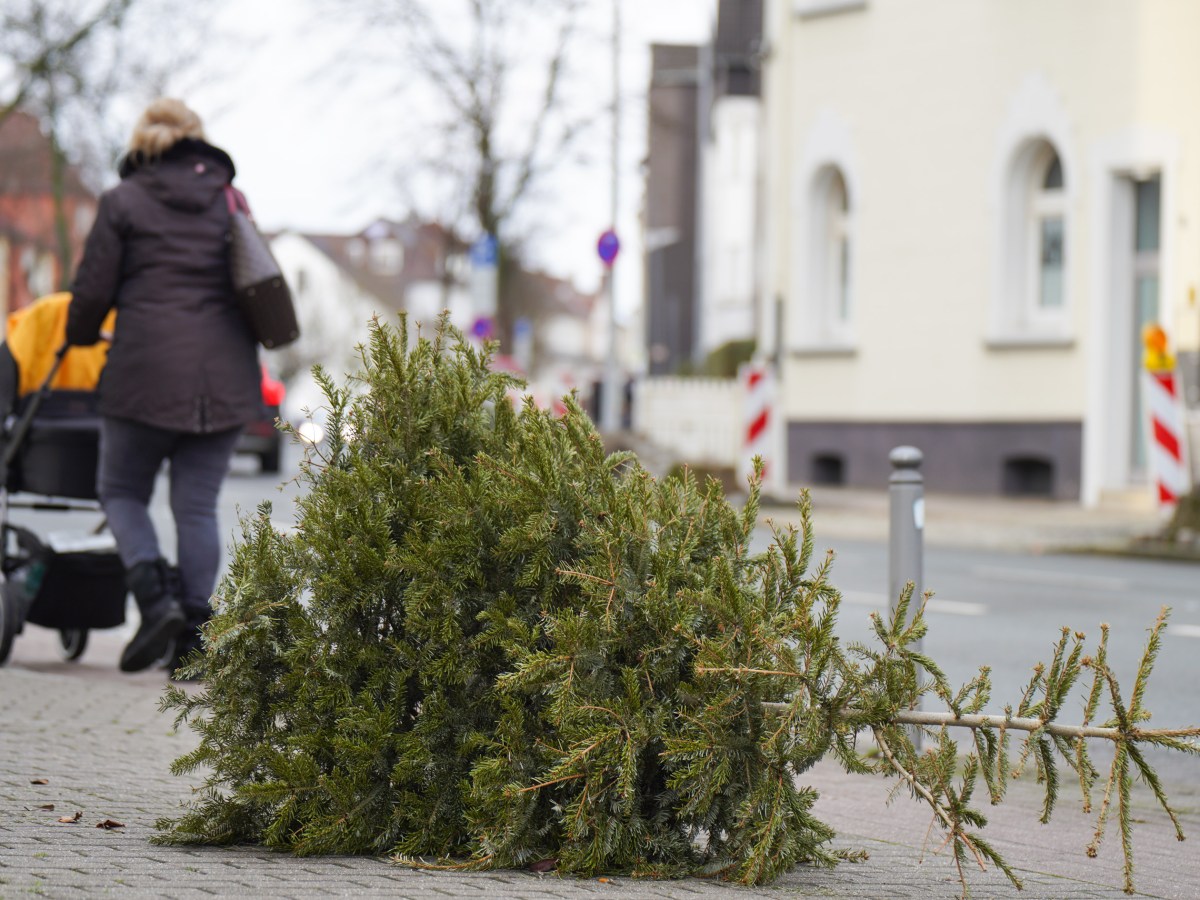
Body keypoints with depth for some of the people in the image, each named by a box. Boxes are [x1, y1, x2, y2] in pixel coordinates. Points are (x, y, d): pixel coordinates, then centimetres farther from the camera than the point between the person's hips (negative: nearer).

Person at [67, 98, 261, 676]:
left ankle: (155, 598, -11)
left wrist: (79, 337, 20)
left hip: (147, 369, -3)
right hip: (224, 374, 3)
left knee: (121, 491, 12)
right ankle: (193, 637, 0)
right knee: (198, 505, 7)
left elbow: (93, 290, 0)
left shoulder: (123, 202, 1)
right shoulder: (230, 200, 12)